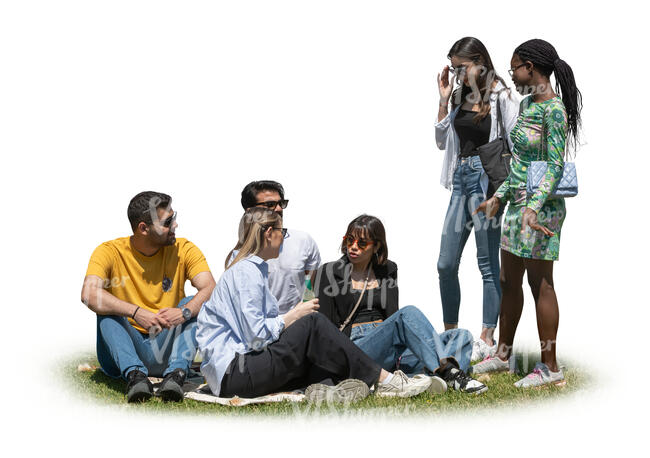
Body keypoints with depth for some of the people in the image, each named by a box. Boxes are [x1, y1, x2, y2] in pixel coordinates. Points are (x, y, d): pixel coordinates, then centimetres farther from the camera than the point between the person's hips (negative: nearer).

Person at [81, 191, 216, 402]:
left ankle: (176, 373, -37)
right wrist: (136, 313, -36)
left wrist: (185, 311, -37)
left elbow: (211, 290, -16)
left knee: (193, 303, -20)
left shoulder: (184, 249, -2)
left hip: (165, 350, 1)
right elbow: (89, 294, -25)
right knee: (107, 308, -25)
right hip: (122, 353, -1)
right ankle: (134, 375, -41)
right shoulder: (110, 252, -8)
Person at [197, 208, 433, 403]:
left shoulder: (253, 268, 20)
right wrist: (292, 317, -6)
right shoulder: (246, 270, -12)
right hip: (232, 375, -10)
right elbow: (255, 336, -20)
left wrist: (292, 317, 8)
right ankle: (385, 381, -12)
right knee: (312, 324, -16)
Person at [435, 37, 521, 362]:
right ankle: (450, 333, 21)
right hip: (461, 178, 7)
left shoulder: (501, 97, -7)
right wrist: (443, 101, 6)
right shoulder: (460, 96, 12)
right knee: (446, 264, 7)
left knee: (488, 262, 0)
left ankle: (487, 338, 8)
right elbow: (442, 142, 14)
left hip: (486, 179, -7)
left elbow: (514, 144, -9)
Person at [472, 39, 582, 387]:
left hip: (542, 206, -9)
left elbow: (555, 166, -20)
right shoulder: (527, 104, 13)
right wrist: (499, 196, 22)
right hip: (518, 202, 9)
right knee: (509, 281, 15)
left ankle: (550, 367, 5)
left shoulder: (554, 109, -15)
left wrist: (534, 207, -30)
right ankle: (503, 354, 26)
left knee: (540, 283, -3)